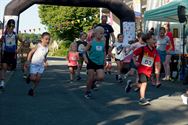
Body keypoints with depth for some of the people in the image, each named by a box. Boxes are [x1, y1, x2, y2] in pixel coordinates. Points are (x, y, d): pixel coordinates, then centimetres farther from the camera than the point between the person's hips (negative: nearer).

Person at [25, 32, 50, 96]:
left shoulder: (47, 48, 1)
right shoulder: (38, 46, -14)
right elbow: (30, 53, -7)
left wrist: (45, 62, 2)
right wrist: (28, 61, -13)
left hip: (41, 66, 5)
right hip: (34, 64, -5)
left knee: (38, 79, 1)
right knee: (33, 78, -8)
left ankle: (32, 89, 18)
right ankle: (29, 77, 27)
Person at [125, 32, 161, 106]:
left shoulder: (155, 52, 1)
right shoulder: (142, 49, -11)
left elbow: (157, 62, 5)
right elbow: (134, 54, 0)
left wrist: (157, 71, -4)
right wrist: (135, 62, -13)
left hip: (148, 71, 5)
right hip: (141, 69, -5)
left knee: (141, 84, 12)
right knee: (144, 83, -17)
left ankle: (130, 84, 41)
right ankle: (142, 99, -4)